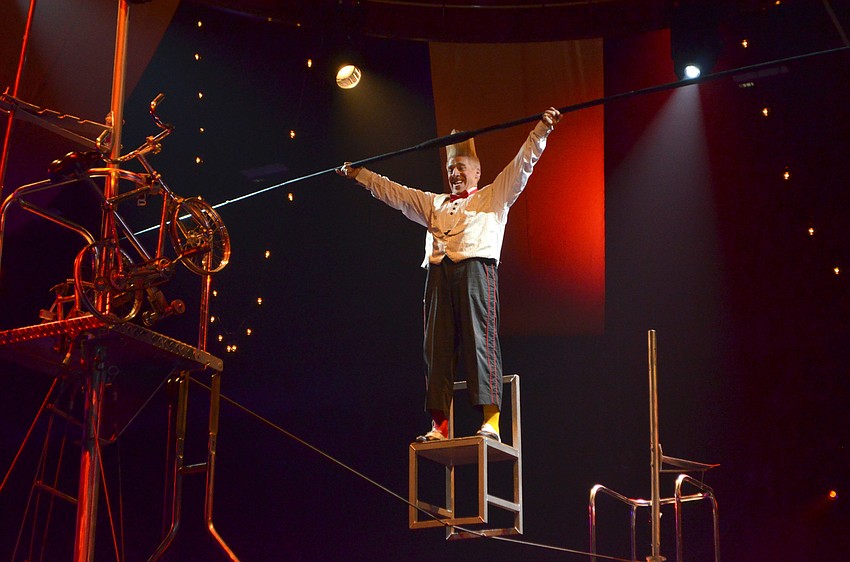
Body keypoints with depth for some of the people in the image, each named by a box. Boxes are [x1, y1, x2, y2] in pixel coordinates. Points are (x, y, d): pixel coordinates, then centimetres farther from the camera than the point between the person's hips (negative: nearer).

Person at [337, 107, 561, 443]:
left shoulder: (494, 197, 20)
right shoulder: (434, 204, 32)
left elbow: (522, 165, 9)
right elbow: (395, 193, 34)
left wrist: (541, 130, -2)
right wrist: (359, 175, 31)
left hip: (476, 268, -5)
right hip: (438, 274, 5)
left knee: (480, 342, -14)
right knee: (438, 348, -4)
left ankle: (491, 422, -21)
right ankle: (439, 426, -7)